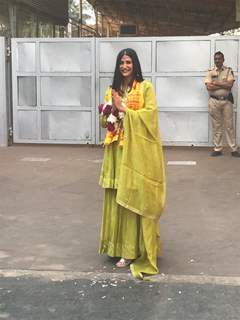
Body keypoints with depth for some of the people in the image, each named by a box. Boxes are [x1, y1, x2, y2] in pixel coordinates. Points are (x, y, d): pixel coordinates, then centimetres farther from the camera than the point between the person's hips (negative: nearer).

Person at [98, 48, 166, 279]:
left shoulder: (145, 87, -2)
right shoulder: (113, 89, 15)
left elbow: (150, 114, -13)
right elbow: (104, 121, 14)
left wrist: (125, 110, -12)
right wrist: (112, 110, -7)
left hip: (138, 150, -5)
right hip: (118, 150, 5)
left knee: (135, 197, -3)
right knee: (117, 198, 7)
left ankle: (134, 249, 3)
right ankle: (120, 244, 19)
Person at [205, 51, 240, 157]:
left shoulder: (229, 70, 2)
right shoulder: (210, 72, 3)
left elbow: (230, 85, -13)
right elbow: (209, 87, -11)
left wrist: (216, 83, -11)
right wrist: (224, 85, -11)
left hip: (227, 101, -1)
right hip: (214, 101, 1)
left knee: (229, 125, 2)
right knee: (216, 126, 6)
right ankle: (217, 149, 12)